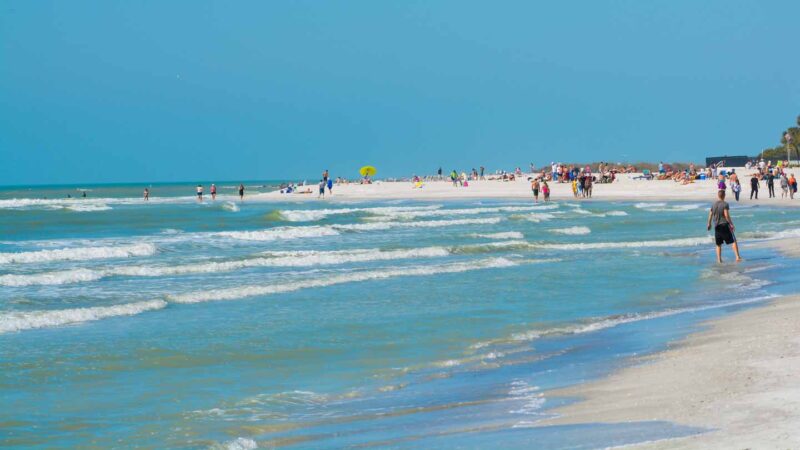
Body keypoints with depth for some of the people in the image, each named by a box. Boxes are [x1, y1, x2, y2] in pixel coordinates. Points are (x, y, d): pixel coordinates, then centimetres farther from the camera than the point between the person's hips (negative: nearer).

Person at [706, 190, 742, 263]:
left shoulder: (713, 205, 6)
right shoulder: (725, 204, -10)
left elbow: (710, 215, 11)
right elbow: (726, 215, -18)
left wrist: (709, 224, 25)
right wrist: (731, 224, -13)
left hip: (717, 226, 4)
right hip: (725, 225, -4)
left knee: (718, 244, 13)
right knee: (733, 241, 2)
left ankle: (719, 259, 10)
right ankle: (737, 256, -8)